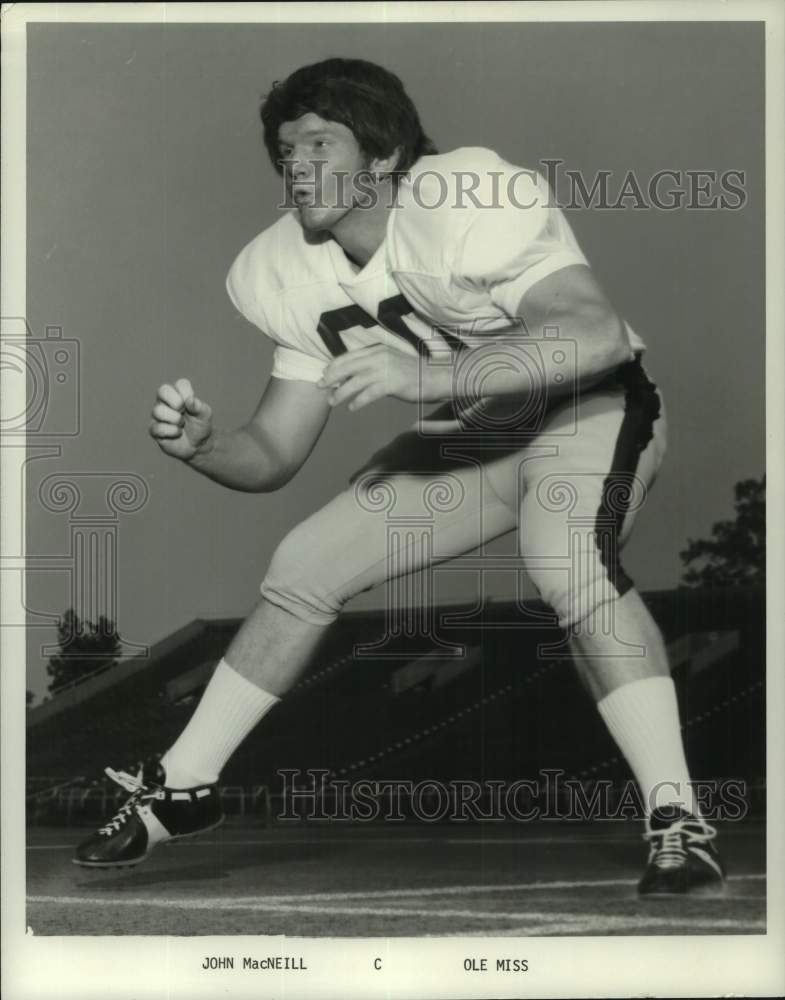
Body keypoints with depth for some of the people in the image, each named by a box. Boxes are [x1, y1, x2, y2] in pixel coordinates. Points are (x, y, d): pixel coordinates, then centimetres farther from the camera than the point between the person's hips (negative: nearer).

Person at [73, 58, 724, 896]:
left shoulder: (470, 203, -29)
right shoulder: (298, 276, -6)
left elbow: (600, 334, -43)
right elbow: (273, 456, -2)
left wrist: (430, 374, -53)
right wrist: (200, 444, -25)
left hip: (586, 408, -7)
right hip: (467, 439, 7)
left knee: (569, 565, -37)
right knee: (302, 567, 1)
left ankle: (678, 825, -32)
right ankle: (179, 791, 16)